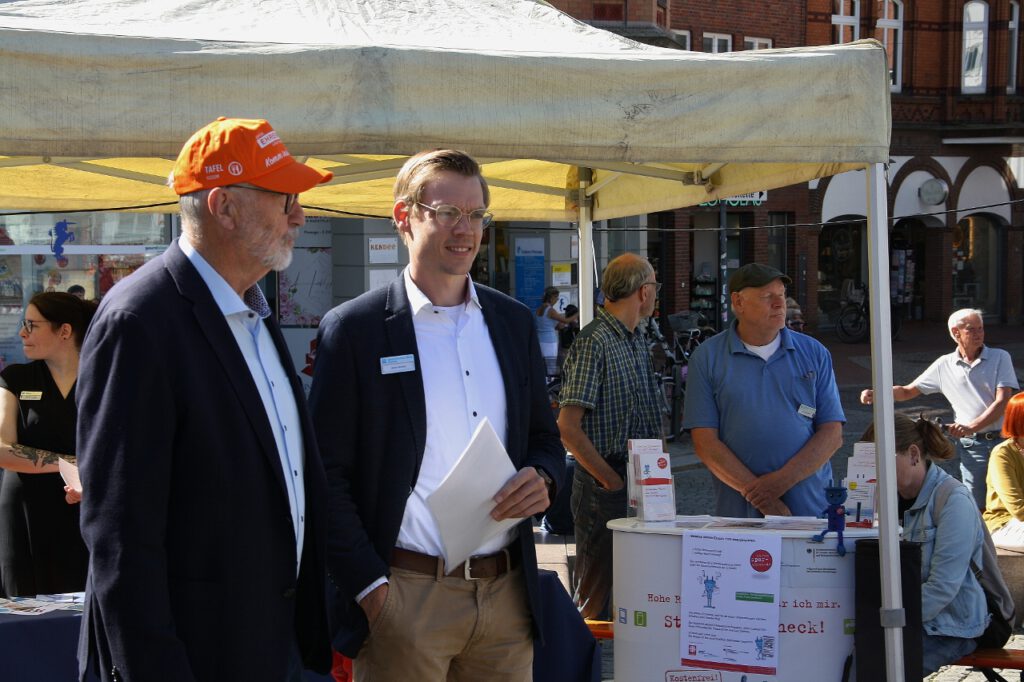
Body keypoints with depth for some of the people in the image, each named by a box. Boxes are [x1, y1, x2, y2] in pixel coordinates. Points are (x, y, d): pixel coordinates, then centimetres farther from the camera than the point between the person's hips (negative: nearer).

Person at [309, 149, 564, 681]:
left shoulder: (514, 322, 12)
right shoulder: (353, 329, -3)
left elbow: (544, 436, 20)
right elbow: (328, 474, -5)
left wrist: (542, 479, -4)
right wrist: (370, 587, -12)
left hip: (508, 594, 4)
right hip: (403, 597, -4)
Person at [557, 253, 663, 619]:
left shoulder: (637, 339, 15)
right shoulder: (594, 343, -14)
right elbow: (568, 427, -19)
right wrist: (612, 481, -17)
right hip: (605, 489, -9)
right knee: (597, 598, -2)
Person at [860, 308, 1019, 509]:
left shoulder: (1000, 358, 2)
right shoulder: (944, 365, 9)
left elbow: (1002, 402, -8)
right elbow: (907, 391, 16)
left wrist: (971, 427, -20)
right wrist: (875, 395, -1)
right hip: (971, 446, 2)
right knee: (977, 509, 1)